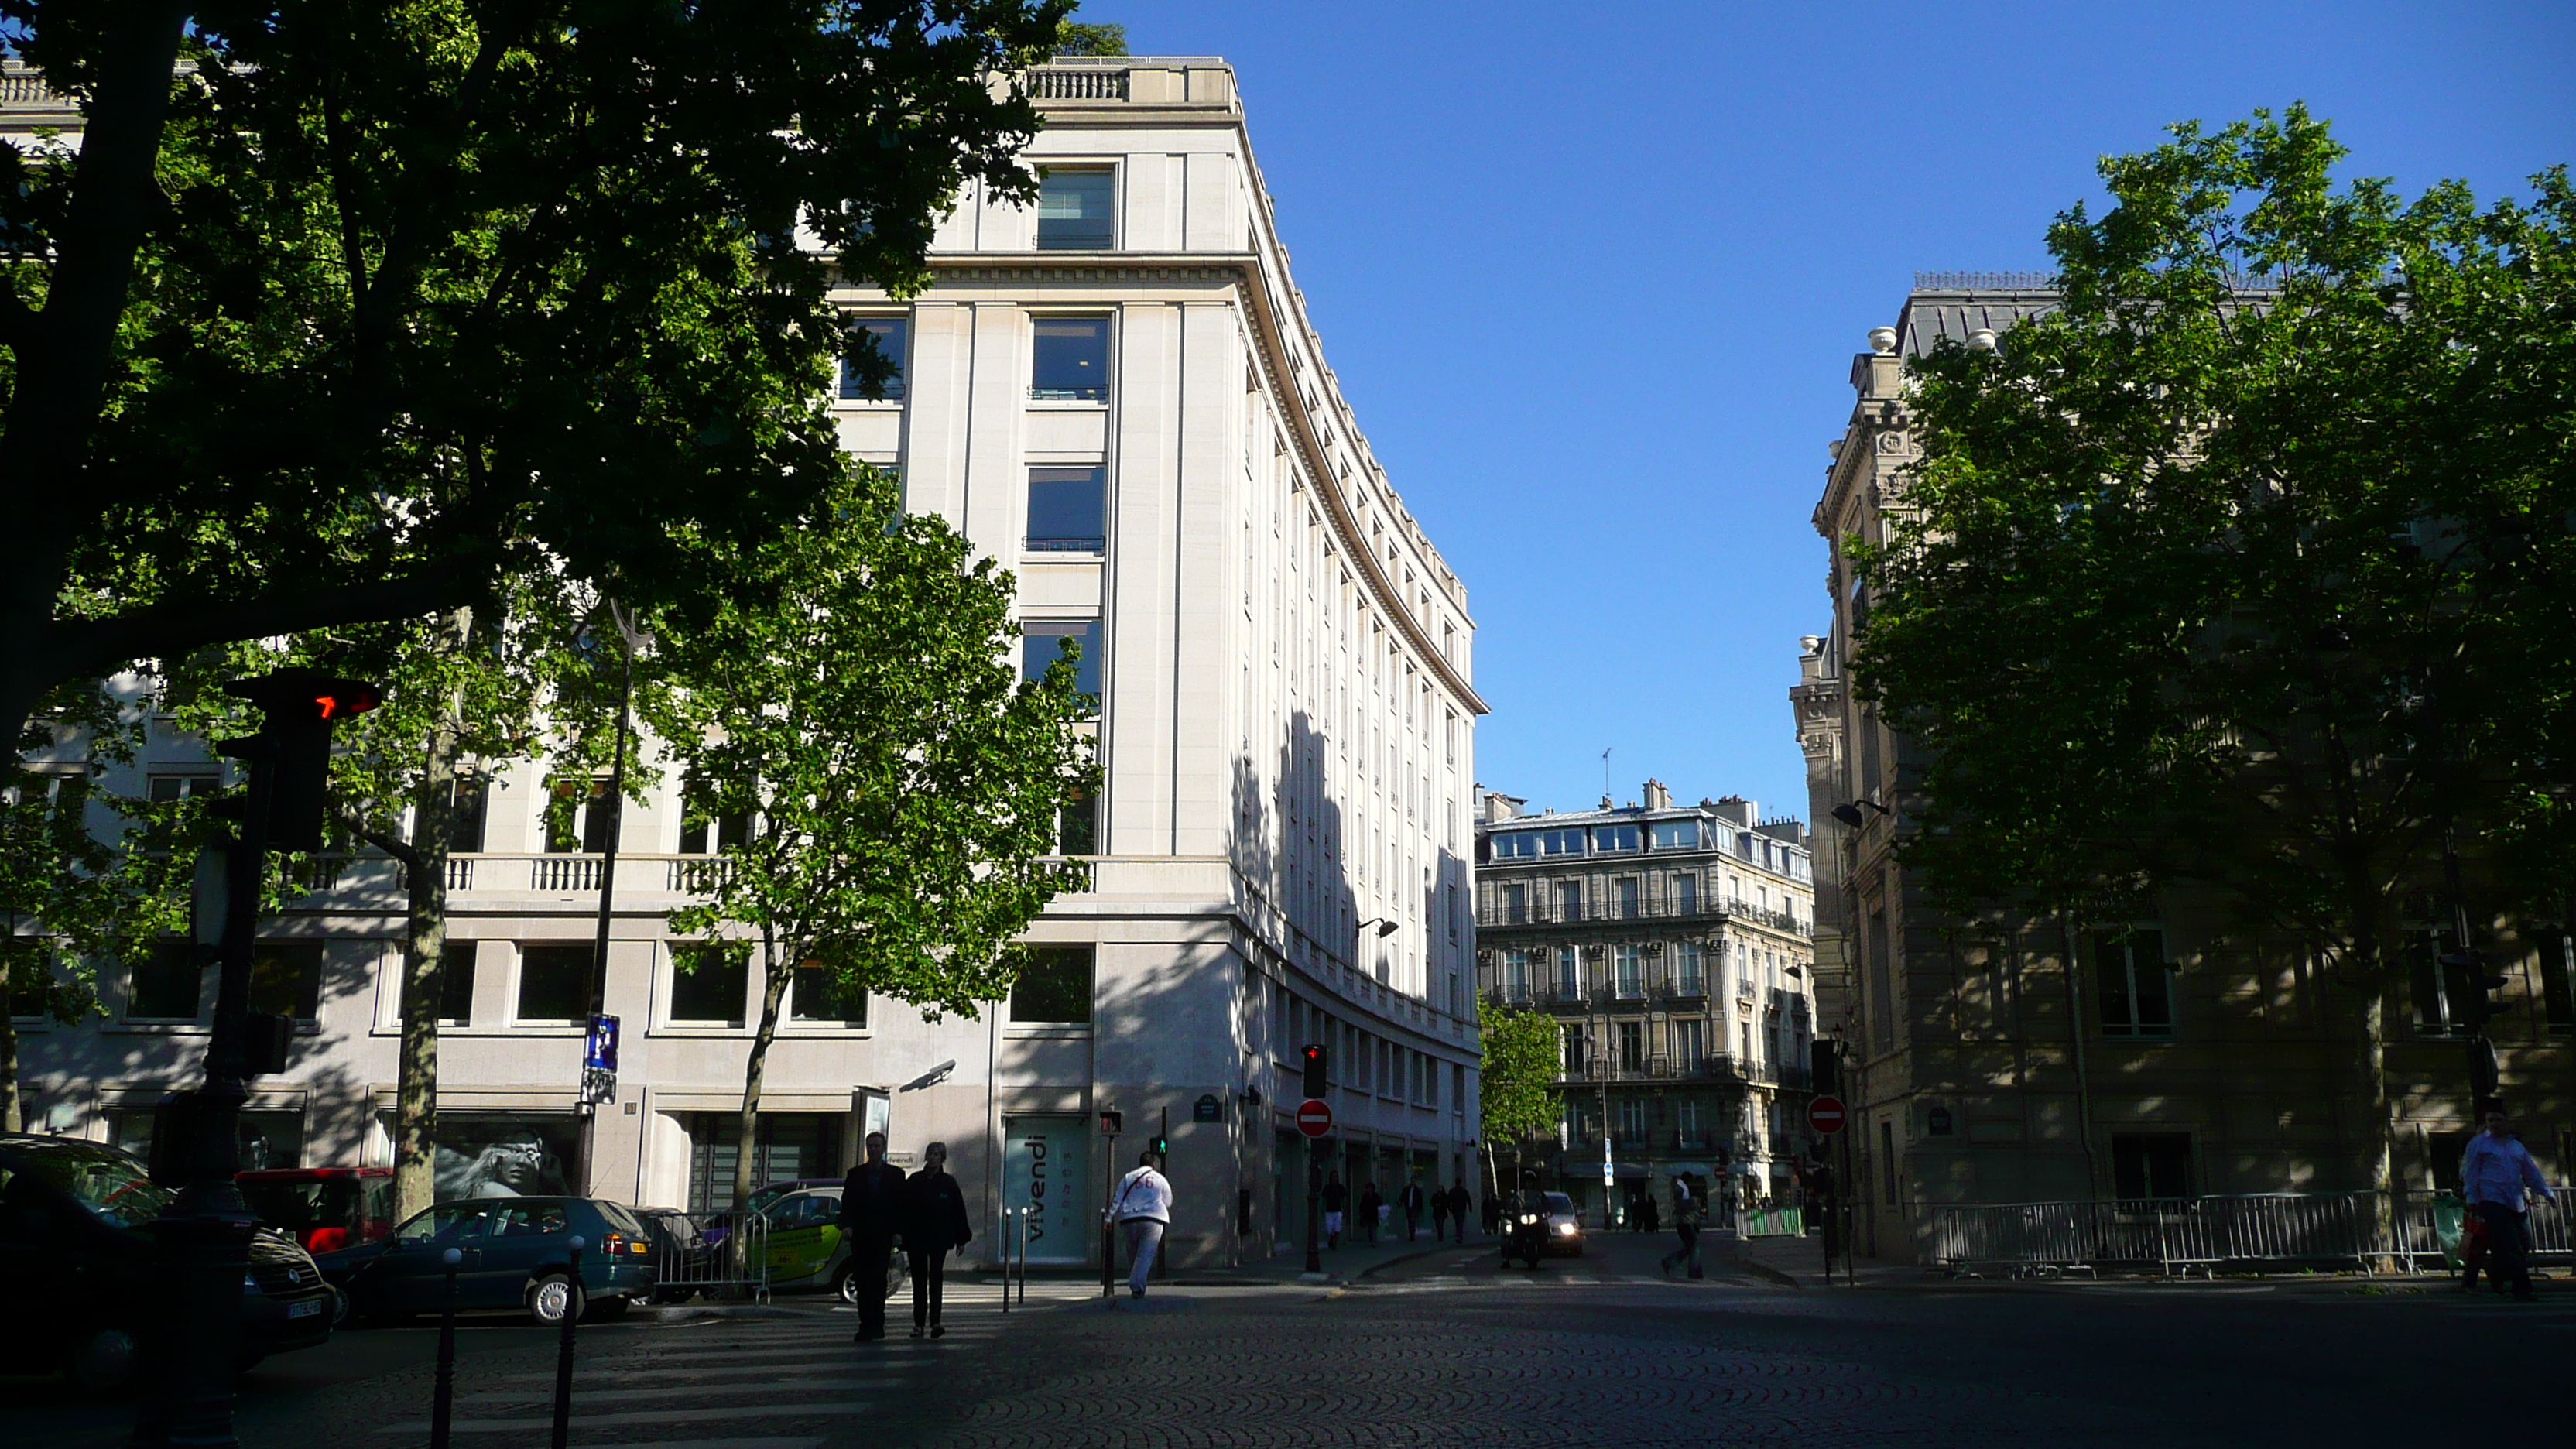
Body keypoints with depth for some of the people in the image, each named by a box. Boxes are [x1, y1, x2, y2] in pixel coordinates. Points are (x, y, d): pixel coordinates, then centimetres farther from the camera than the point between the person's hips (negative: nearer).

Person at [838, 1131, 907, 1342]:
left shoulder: (895, 1174, 6)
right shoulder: (855, 1174, 9)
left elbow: (901, 1205, 5)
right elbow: (847, 1203, 5)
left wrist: (898, 1232, -4)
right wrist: (846, 1225, -11)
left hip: (883, 1236, -2)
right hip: (860, 1236, 2)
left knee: (877, 1280, -8)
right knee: (862, 1281, 1)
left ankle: (875, 1324, -7)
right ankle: (868, 1325, 8)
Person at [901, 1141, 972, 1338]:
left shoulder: (949, 1183, 2)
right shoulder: (914, 1181, 4)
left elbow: (959, 1212, 4)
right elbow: (903, 1209, 4)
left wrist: (961, 1239, 2)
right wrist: (901, 1234, -2)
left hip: (939, 1239, -1)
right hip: (916, 1239, 2)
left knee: (936, 1279, -6)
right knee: (919, 1280, 6)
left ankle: (935, 1322, -9)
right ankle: (919, 1323, 11)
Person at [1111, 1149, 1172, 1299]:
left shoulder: (1128, 1178, 10)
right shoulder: (1160, 1179, 7)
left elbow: (1117, 1200, 6)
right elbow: (1168, 1202, 14)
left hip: (1130, 1219, 2)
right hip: (1153, 1220, -2)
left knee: (1132, 1254, 13)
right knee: (1145, 1255, -7)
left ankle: (1135, 1286, 17)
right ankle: (1137, 1286, -20)